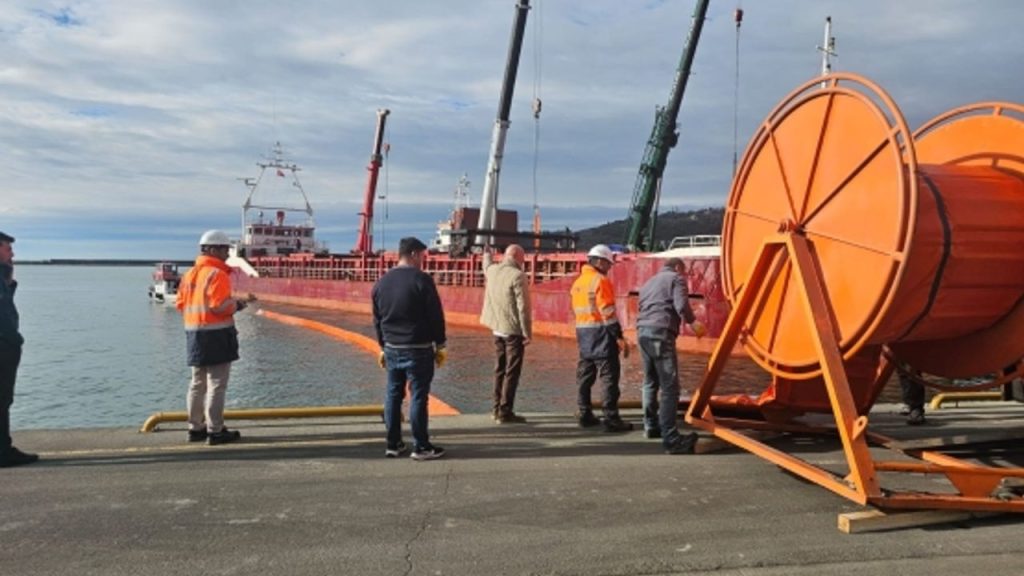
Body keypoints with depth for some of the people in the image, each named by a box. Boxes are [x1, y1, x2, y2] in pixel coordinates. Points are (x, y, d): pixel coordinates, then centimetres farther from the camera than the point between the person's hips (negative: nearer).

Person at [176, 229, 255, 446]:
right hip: (216, 334, -9)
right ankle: (215, 431, 0)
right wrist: (241, 303, -7)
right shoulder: (217, 274, -14)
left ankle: (196, 428, 23)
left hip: (193, 333, 9)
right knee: (217, 384, -3)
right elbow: (220, 306, -21)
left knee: (197, 383, 16)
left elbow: (181, 303, 13)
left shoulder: (190, 274, 13)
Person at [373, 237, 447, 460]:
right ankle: (421, 447, 4)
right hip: (418, 349, -6)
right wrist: (439, 345, -2)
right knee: (418, 396, -1)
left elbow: (377, 318, 14)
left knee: (393, 395, 12)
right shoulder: (421, 280, -11)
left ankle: (393, 444, 17)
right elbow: (435, 315, -11)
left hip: (392, 348, 6)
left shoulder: (382, 282, 8)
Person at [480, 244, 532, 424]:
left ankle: (496, 407, 25)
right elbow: (522, 307, -19)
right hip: (513, 330, -7)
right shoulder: (517, 276, -17)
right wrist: (527, 332, -14)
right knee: (512, 372, -1)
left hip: (497, 328, 8)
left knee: (500, 369, 17)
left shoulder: (492, 270, 5)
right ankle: (505, 412, 1)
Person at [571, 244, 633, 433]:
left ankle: (584, 415, 18)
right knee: (610, 376, -5)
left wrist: (583, 332, 20)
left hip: (582, 332, 9)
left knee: (585, 374, 13)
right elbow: (608, 312, -17)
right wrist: (619, 336, -14)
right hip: (601, 333, -9)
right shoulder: (600, 281, -12)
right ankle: (611, 419, -5)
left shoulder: (579, 281, 14)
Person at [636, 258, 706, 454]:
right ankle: (670, 438, -16)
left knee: (650, 381, 22)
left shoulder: (649, 283, 29)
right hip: (661, 332, -8)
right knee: (669, 386, -10)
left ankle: (651, 426, 31)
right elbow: (681, 305, -9)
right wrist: (693, 322, 0)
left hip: (642, 330, 8)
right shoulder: (676, 278, 7)